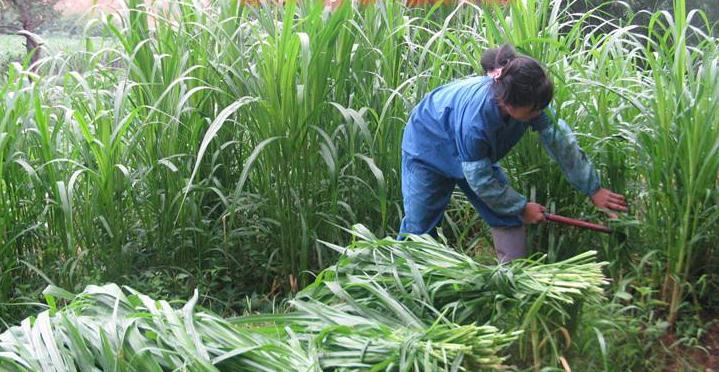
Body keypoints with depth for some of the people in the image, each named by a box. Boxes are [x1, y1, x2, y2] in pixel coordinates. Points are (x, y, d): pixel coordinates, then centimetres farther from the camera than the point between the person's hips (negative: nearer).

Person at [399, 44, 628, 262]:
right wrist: (521, 208, -18)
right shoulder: (474, 119, -44)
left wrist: (593, 189, -13)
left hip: (478, 156, 6)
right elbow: (480, 180, -30)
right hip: (429, 147, -6)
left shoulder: (530, 101, -28)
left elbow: (561, 142, -17)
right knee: (419, 223, -5)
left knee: (507, 217, 1)